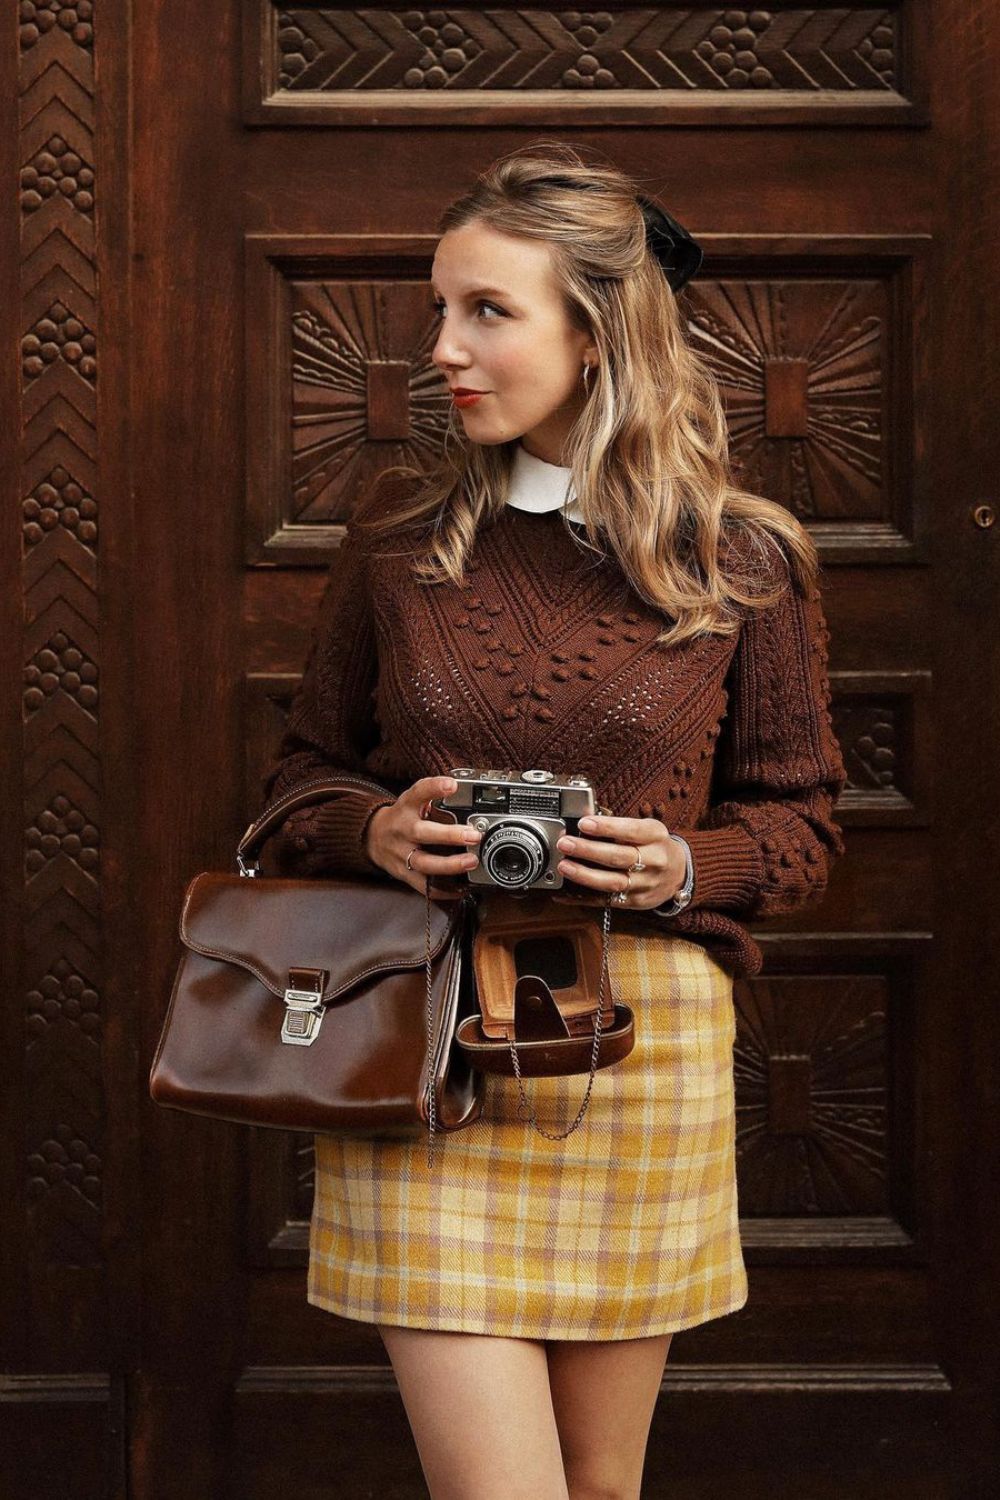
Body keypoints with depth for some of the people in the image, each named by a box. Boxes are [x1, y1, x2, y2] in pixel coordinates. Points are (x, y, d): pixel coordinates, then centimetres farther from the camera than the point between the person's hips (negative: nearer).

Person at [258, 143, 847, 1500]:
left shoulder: (745, 558, 0)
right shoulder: (400, 529, 3)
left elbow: (800, 828, 8)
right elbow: (303, 776, 13)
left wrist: (684, 868, -12)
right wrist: (374, 833, -9)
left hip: (643, 1044, 0)